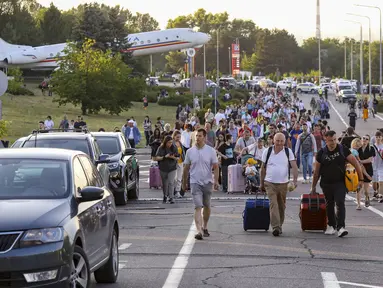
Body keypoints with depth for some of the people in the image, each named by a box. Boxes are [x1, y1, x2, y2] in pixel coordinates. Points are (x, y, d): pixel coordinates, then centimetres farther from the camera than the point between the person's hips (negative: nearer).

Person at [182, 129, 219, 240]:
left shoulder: (211, 151, -1)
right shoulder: (190, 151, 1)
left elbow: (216, 167, -1)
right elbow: (186, 168, 10)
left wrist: (216, 181, -12)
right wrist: (184, 182, 13)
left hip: (207, 182, 1)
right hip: (195, 182, -1)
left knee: (206, 206, 14)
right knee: (198, 207, -13)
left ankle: (204, 227, 32)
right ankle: (199, 231, -21)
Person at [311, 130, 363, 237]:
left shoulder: (343, 149, -4)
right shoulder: (322, 153, 1)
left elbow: (355, 163, -1)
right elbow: (317, 171, 8)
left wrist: (361, 178, -5)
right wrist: (313, 186, 11)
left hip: (340, 182, -2)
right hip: (326, 183, 2)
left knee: (340, 203, -15)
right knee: (329, 205, 11)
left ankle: (341, 227, -20)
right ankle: (331, 226, 26)